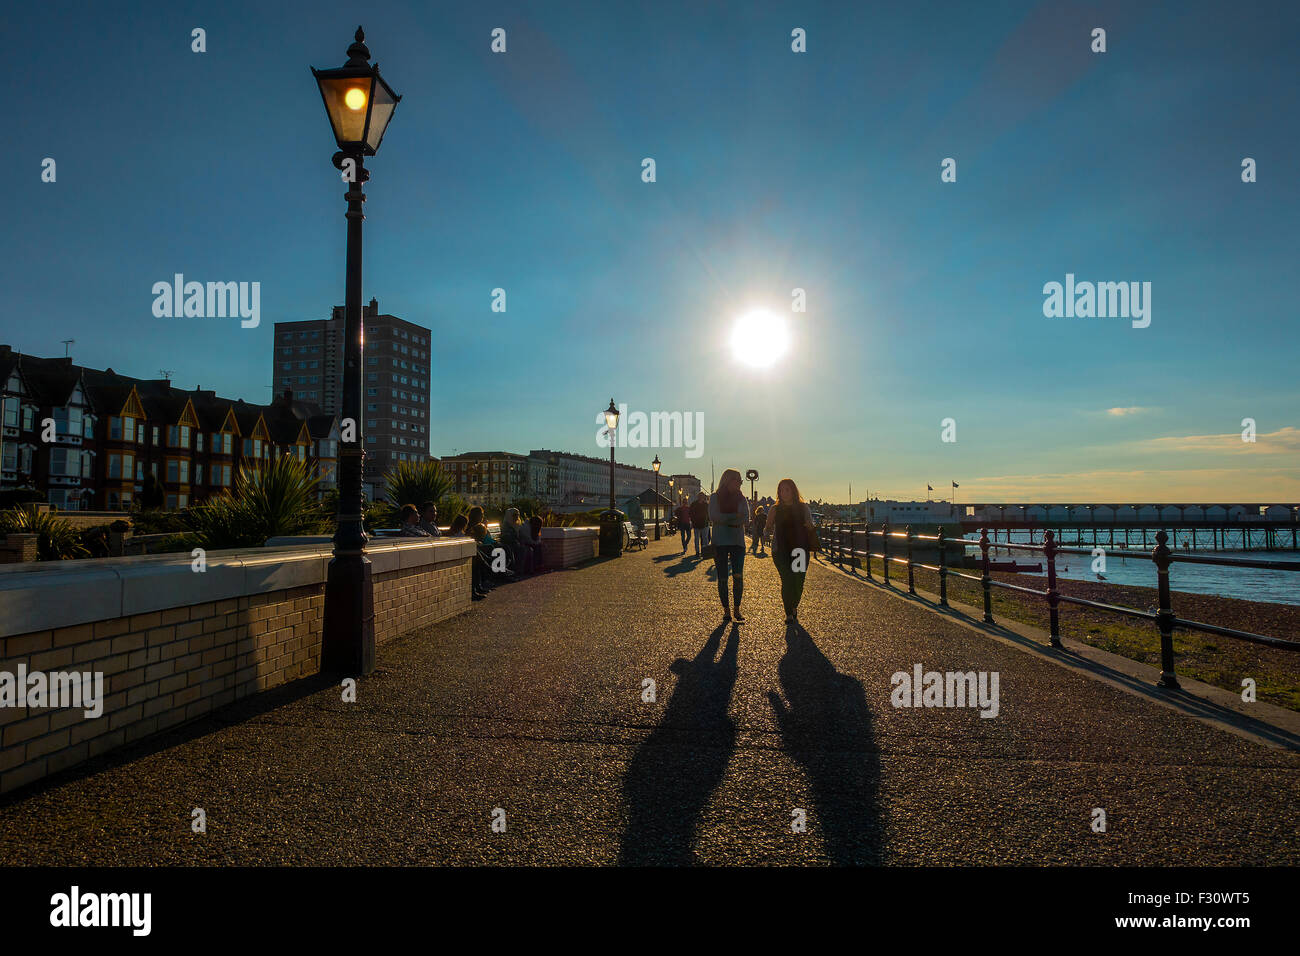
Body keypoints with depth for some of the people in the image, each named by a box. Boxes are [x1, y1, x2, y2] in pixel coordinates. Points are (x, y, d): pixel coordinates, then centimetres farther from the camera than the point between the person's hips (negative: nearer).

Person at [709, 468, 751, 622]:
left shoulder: (741, 498, 9)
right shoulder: (715, 497, 4)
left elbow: (745, 520, -3)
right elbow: (712, 517, -10)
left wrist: (724, 519, -13)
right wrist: (735, 517, -12)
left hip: (737, 541, 1)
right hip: (719, 542, -1)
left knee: (738, 576, -10)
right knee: (722, 578, 1)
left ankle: (737, 609, 1)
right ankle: (726, 610, 12)